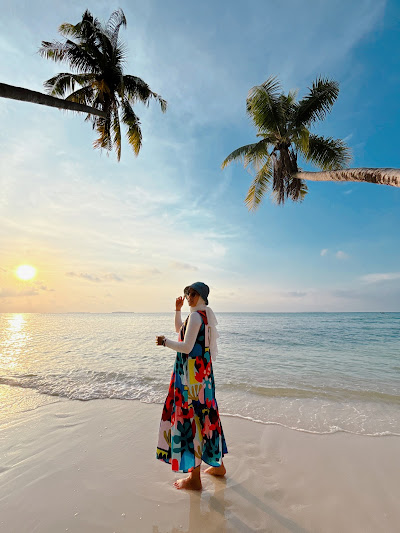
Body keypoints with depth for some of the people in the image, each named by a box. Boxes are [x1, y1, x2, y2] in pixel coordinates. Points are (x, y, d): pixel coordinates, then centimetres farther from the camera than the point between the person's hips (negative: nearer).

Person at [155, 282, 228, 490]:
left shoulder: (196, 316, -19)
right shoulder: (206, 315, 10)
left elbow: (186, 347, -24)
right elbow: (180, 330, 21)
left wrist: (165, 342, -12)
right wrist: (178, 310, 14)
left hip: (191, 372, -10)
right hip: (203, 370, 10)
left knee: (191, 417, 4)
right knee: (206, 413, 20)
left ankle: (195, 478, 22)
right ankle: (218, 464, 38)